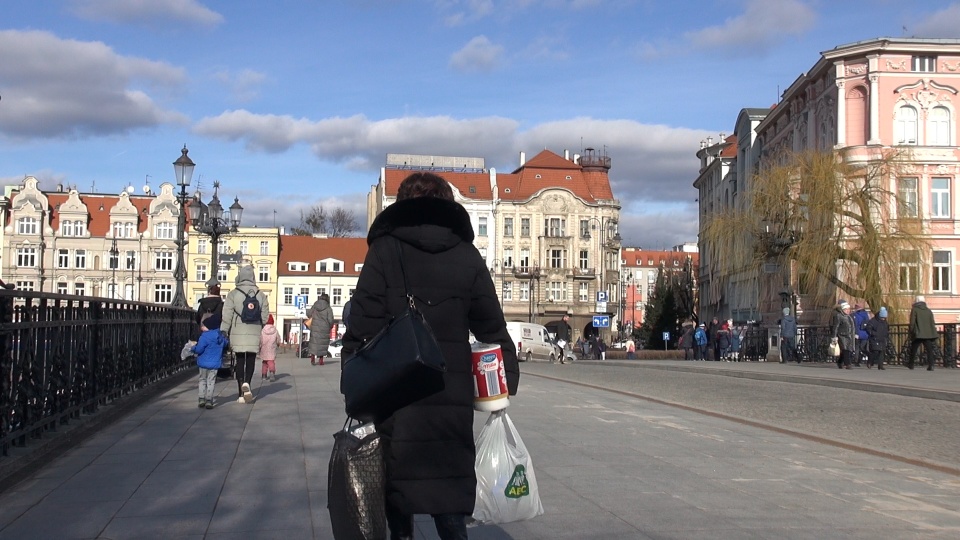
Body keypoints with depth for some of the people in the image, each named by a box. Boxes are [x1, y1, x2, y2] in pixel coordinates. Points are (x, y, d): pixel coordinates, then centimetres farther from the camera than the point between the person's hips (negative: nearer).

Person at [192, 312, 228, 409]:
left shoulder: (205, 336, -17)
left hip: (204, 363, -3)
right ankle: (209, 400, 3)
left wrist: (193, 348, 2)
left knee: (202, 380, 12)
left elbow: (199, 349, -17)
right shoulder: (220, 335, 2)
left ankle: (202, 399, 8)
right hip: (215, 363, 4)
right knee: (211, 382, 7)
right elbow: (225, 344, 19)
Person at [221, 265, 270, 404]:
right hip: (254, 334, 1)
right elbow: (265, 316, 4)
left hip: (238, 335, -1)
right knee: (250, 361, 9)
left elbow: (227, 316, -7)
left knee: (240, 362, 6)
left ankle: (242, 394, 2)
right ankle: (246, 383, -16)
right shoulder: (261, 295, 3)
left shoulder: (233, 294, -5)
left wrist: (224, 333, 0)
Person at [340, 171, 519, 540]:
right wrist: (507, 388, 15)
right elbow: (493, 332, 7)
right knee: (450, 507, 9)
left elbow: (362, 331, -7)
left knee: (396, 501, 12)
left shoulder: (384, 251, 0)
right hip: (452, 403, 2)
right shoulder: (468, 258, 7)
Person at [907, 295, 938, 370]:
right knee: (929, 350, -1)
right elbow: (933, 324, 10)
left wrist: (910, 333, 2)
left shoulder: (914, 310, -2)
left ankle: (910, 364, 19)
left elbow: (912, 323, -7)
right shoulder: (929, 311, 11)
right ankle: (930, 365, -13)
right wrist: (934, 337, 13)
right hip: (928, 334, 3)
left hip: (917, 334, -3)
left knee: (913, 350, 10)